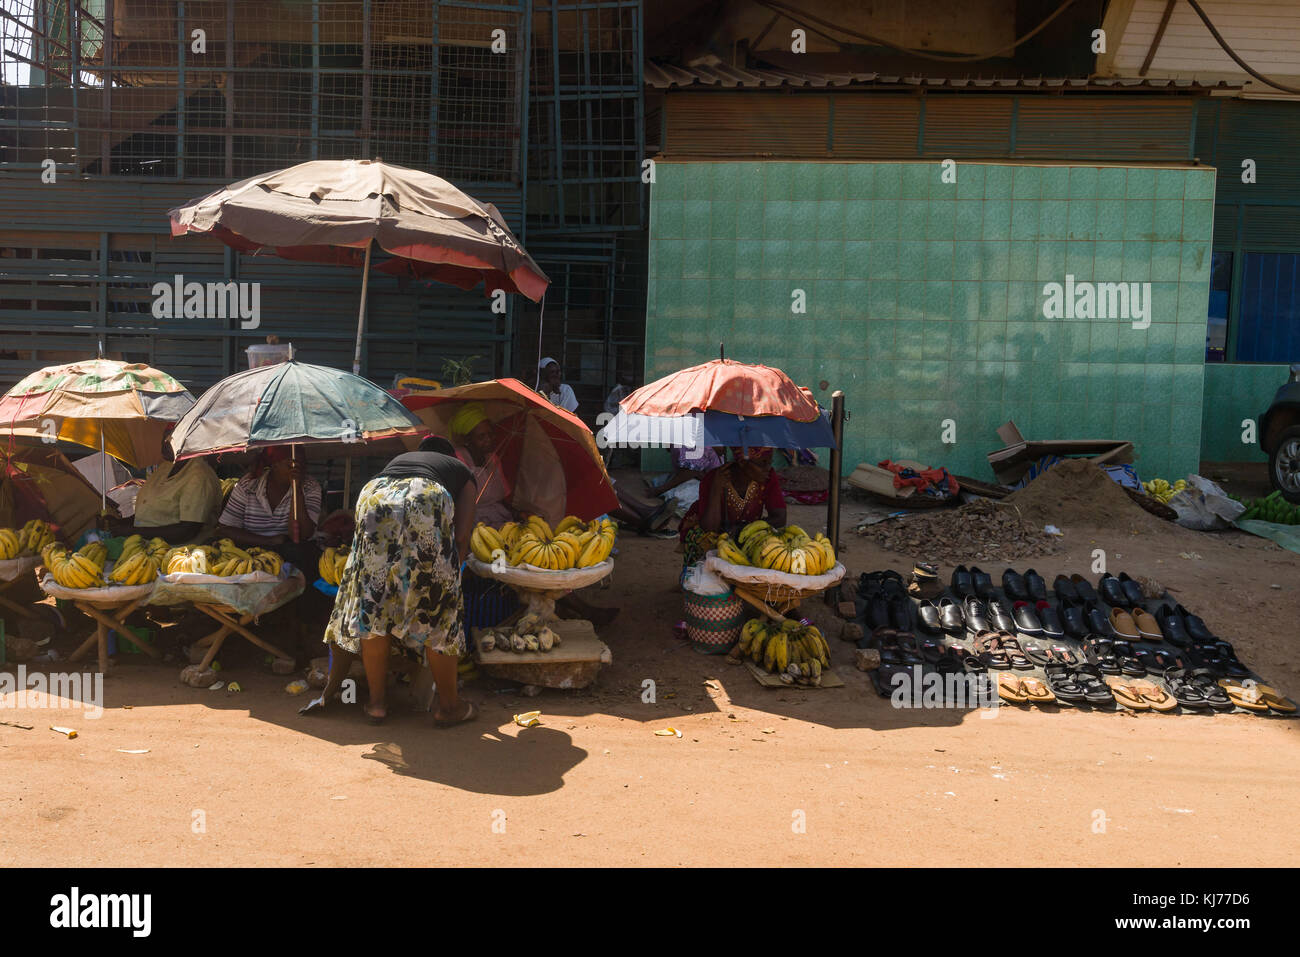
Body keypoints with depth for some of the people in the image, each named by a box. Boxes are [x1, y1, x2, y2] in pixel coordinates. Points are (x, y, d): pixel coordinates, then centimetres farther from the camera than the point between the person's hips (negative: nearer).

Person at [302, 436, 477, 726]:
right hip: (426, 506, -3)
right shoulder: (461, 471, 31)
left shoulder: (398, 460, 41)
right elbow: (461, 536, 15)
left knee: (372, 605, 13)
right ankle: (449, 706, 17)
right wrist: (450, 574, 27)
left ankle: (376, 702, 19)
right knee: (437, 610, 8)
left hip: (374, 502, 3)